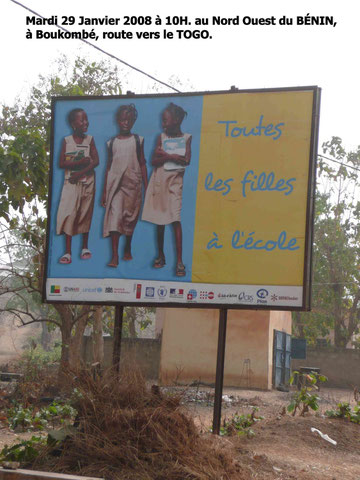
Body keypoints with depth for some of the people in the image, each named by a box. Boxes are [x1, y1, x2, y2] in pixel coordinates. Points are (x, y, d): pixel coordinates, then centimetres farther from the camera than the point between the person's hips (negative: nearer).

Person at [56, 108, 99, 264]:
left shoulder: (90, 140, 2)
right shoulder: (66, 140, 0)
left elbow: (96, 161, -5)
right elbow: (61, 163, -4)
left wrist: (80, 173, -14)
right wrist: (79, 162, -17)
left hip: (87, 181, 1)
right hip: (71, 182, -1)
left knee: (86, 213, 7)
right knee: (69, 214, -7)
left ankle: (85, 247, 21)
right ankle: (67, 252, -7)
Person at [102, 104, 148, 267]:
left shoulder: (138, 140, 6)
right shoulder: (112, 143, 8)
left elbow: (142, 164, 8)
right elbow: (108, 167, 11)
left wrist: (146, 187, 3)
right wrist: (104, 191, 10)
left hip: (133, 183, 1)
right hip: (115, 183, 0)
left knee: (130, 216, 7)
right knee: (114, 216, -12)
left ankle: (128, 250, 27)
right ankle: (115, 256, -15)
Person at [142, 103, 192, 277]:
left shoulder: (186, 138, 2)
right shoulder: (161, 137, 7)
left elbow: (186, 160, -10)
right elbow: (154, 161, -1)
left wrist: (166, 155, -10)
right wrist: (173, 157, -13)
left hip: (175, 180, -3)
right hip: (160, 179, 3)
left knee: (176, 219, -13)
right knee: (159, 219, 8)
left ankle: (179, 261, -14)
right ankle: (160, 256, 21)